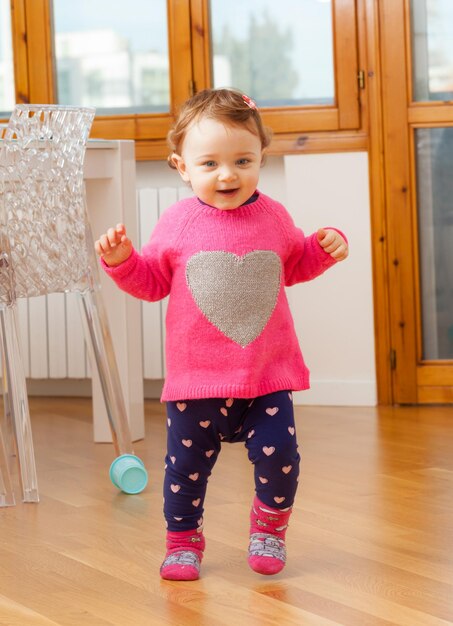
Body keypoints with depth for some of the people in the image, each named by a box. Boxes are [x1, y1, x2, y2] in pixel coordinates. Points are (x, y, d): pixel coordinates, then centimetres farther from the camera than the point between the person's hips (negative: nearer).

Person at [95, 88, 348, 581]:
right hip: (196, 378, -1)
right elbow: (151, 281, 4)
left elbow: (295, 264, 19)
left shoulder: (273, 216, 2)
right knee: (186, 465, 8)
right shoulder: (177, 224, -4)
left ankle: (270, 523, 23)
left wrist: (325, 248, 2)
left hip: (267, 377, 1)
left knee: (278, 453, -5)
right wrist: (122, 259, -13)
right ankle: (183, 538, 29)